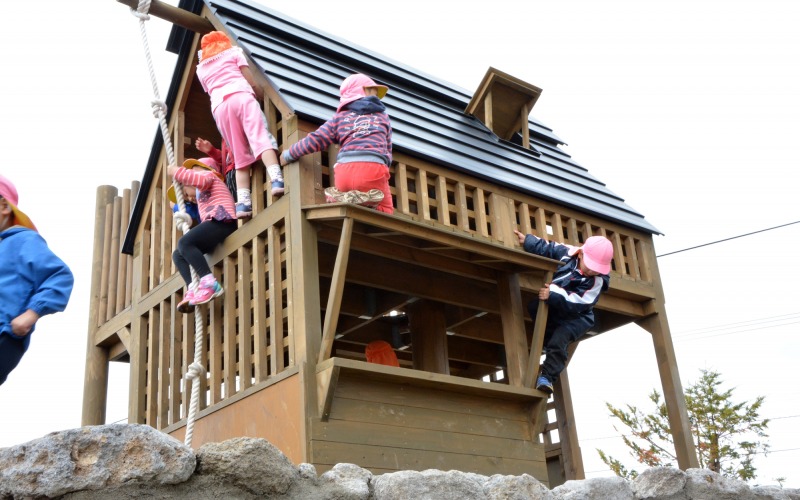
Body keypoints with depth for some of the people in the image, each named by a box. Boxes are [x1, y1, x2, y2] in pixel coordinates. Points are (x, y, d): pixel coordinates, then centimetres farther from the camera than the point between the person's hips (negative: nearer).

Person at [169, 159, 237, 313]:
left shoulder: (207, 174, 13)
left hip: (221, 220, -10)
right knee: (178, 255, 4)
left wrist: (176, 172, -4)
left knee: (184, 242, -29)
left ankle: (209, 283, -39)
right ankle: (192, 290, -19)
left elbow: (201, 181, -11)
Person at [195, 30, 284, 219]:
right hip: (240, 96, -3)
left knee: (240, 156, 1)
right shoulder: (234, 52, 24)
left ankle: (243, 202, -15)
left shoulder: (201, 69, 33)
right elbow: (252, 83, 14)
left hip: (219, 106, 3)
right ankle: (276, 180, -42)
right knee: (261, 138, -19)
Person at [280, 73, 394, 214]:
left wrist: (288, 155, 29)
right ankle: (365, 197, -14)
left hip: (345, 172, 2)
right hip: (373, 170, -1)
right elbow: (388, 152, 24)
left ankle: (343, 197, -4)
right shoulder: (383, 117, 23)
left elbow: (315, 140, 16)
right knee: (385, 209, 18)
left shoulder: (340, 117, 21)